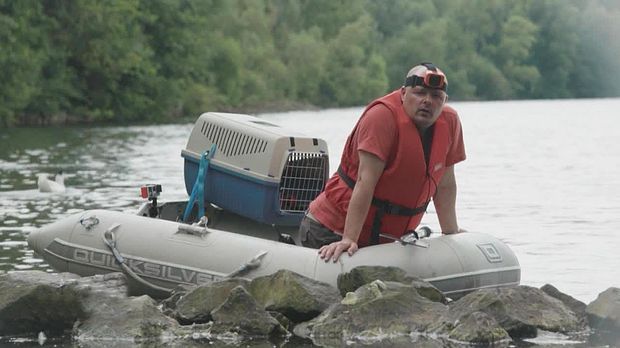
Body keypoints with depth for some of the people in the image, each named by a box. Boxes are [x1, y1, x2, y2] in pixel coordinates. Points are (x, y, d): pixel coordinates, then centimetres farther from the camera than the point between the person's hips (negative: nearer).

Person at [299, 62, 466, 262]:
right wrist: (349, 240, -28)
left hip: (386, 241, 6)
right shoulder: (383, 115, -18)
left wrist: (452, 235, 11)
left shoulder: (449, 122, 0)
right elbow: (365, 181, -25)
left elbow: (445, 185, 10)